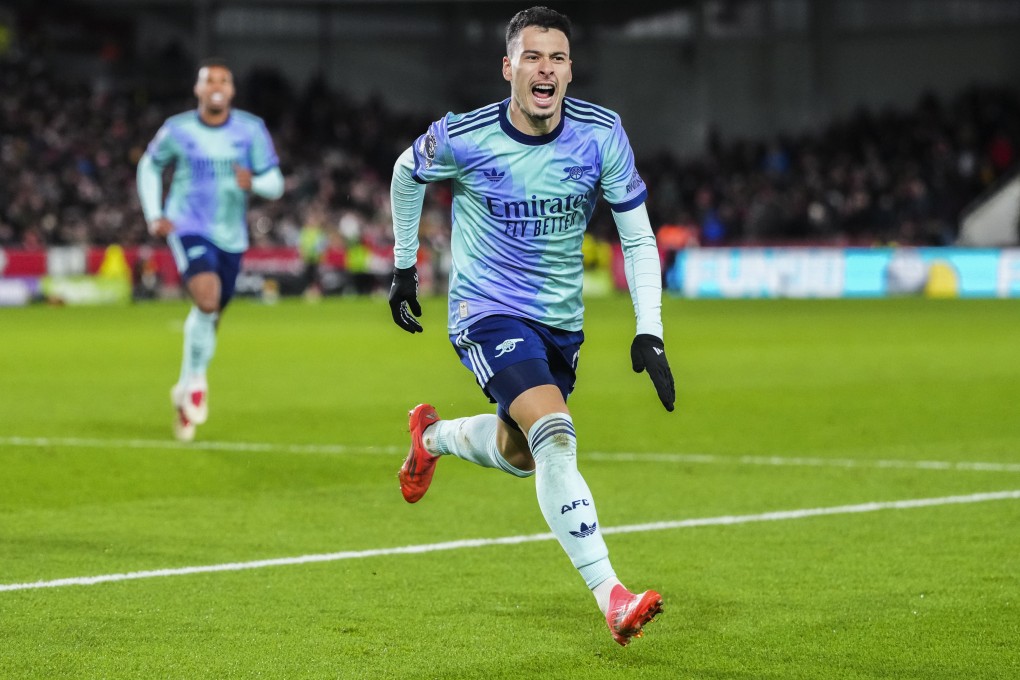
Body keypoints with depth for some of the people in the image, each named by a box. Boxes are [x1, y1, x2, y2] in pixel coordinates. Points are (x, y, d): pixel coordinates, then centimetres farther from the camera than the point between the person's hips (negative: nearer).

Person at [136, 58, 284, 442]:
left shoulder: (251, 130, -2)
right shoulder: (178, 130, -3)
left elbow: (275, 184, -1)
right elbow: (150, 165, 14)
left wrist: (253, 181, -25)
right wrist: (154, 215, 3)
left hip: (231, 236, 3)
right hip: (188, 227, -3)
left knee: (209, 317, 12)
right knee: (207, 298, -26)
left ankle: (186, 389, 32)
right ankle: (196, 380, -7)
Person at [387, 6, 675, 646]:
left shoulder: (601, 134, -11)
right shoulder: (462, 138, -16)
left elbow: (638, 238, -3)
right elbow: (408, 173, 7)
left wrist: (650, 333, -11)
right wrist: (404, 266, 14)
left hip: (561, 320, 5)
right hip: (488, 311, -5)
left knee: (517, 454, 19)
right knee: (555, 432, -26)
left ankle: (433, 435, 53)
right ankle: (612, 598, -28)